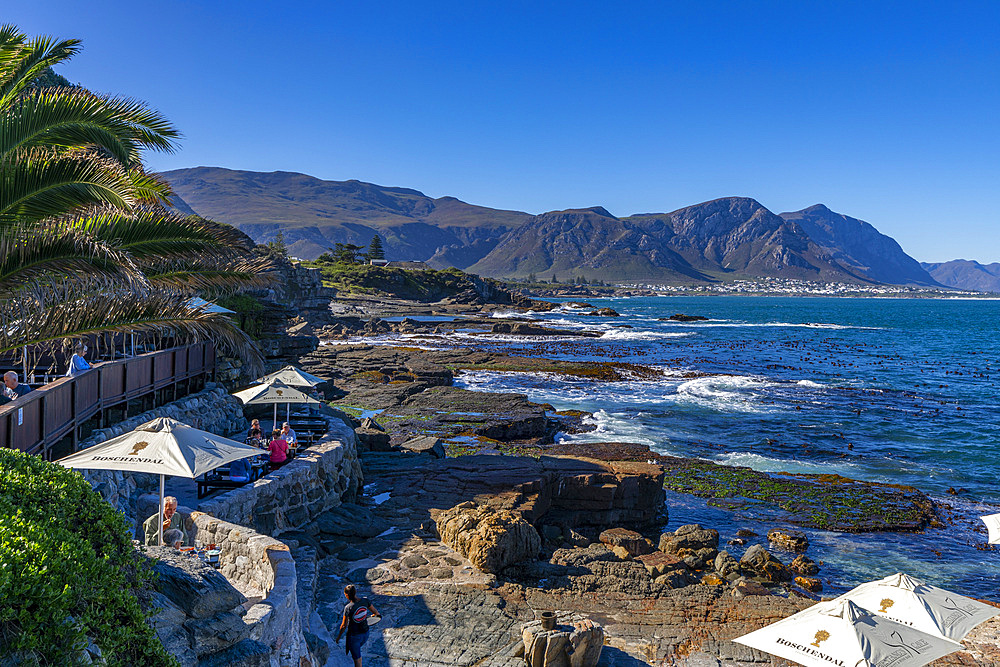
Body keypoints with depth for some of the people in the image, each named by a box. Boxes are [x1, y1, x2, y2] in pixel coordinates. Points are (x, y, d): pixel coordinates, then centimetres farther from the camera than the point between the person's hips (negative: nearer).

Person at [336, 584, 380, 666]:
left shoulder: (348, 608, -26)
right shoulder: (365, 601, -16)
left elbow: (343, 626, -15)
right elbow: (375, 611, 1)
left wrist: (338, 637, 2)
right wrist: (377, 614, 25)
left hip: (353, 636, -4)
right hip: (365, 633, 4)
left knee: (357, 658, 15)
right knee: (356, 650, 34)